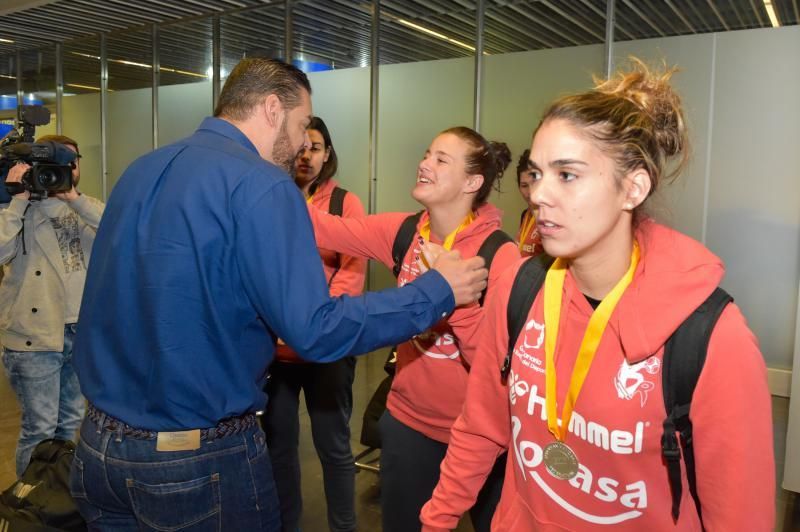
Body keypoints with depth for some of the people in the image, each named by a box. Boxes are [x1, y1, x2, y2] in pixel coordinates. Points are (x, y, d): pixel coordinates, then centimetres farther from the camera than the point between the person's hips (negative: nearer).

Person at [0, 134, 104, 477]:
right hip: (35, 336, -4)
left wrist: (74, 198, -17)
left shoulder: (84, 207, 9)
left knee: (70, 423, 18)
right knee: (40, 429, 4)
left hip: (81, 331, 5)